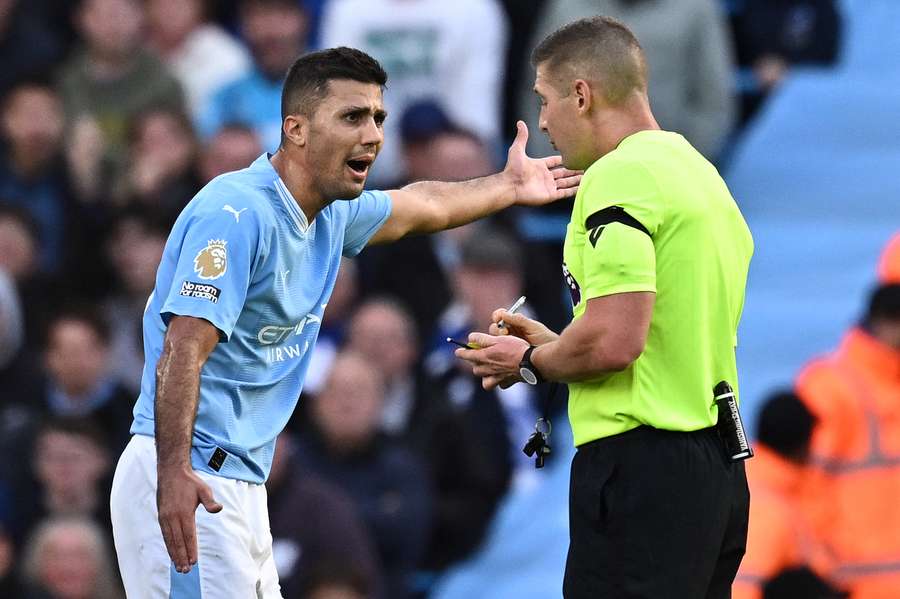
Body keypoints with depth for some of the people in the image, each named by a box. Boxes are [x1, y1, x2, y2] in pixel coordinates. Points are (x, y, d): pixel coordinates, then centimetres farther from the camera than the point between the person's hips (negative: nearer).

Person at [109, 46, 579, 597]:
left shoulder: (329, 216, 14)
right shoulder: (238, 214, -17)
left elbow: (418, 207, 38)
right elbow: (183, 351, -25)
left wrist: (509, 187, 52)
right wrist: (174, 474, -37)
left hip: (242, 486, 10)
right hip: (187, 486, -10)